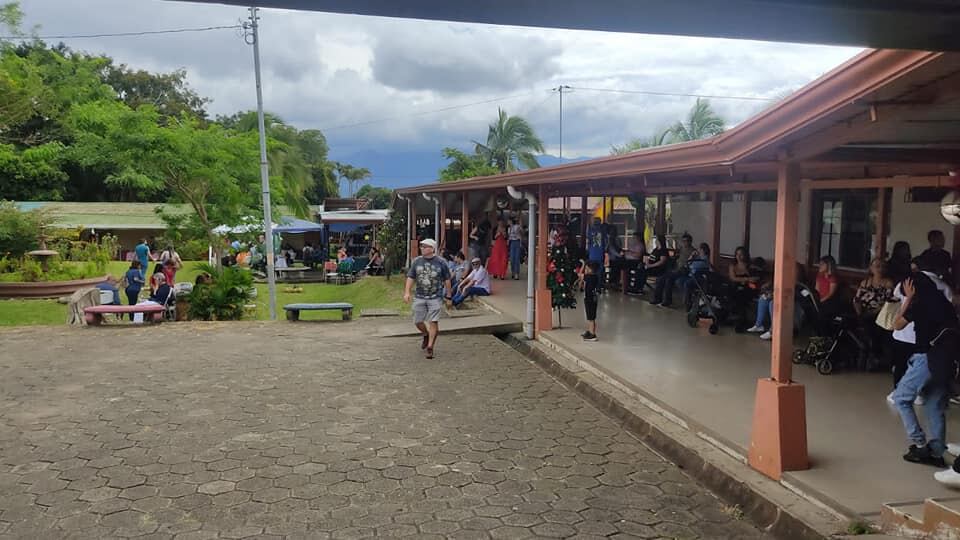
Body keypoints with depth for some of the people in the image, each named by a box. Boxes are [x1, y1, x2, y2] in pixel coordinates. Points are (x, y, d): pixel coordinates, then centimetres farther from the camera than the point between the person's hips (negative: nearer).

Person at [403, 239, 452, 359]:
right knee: (418, 321, 8)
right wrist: (407, 292, -4)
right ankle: (426, 335, 39)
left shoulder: (441, 263, -3)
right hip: (419, 297, 3)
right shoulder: (416, 261, 3)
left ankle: (430, 347, 0)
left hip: (435, 297, -3)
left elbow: (447, 280, 5)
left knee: (433, 322, -8)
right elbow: (410, 278, 6)